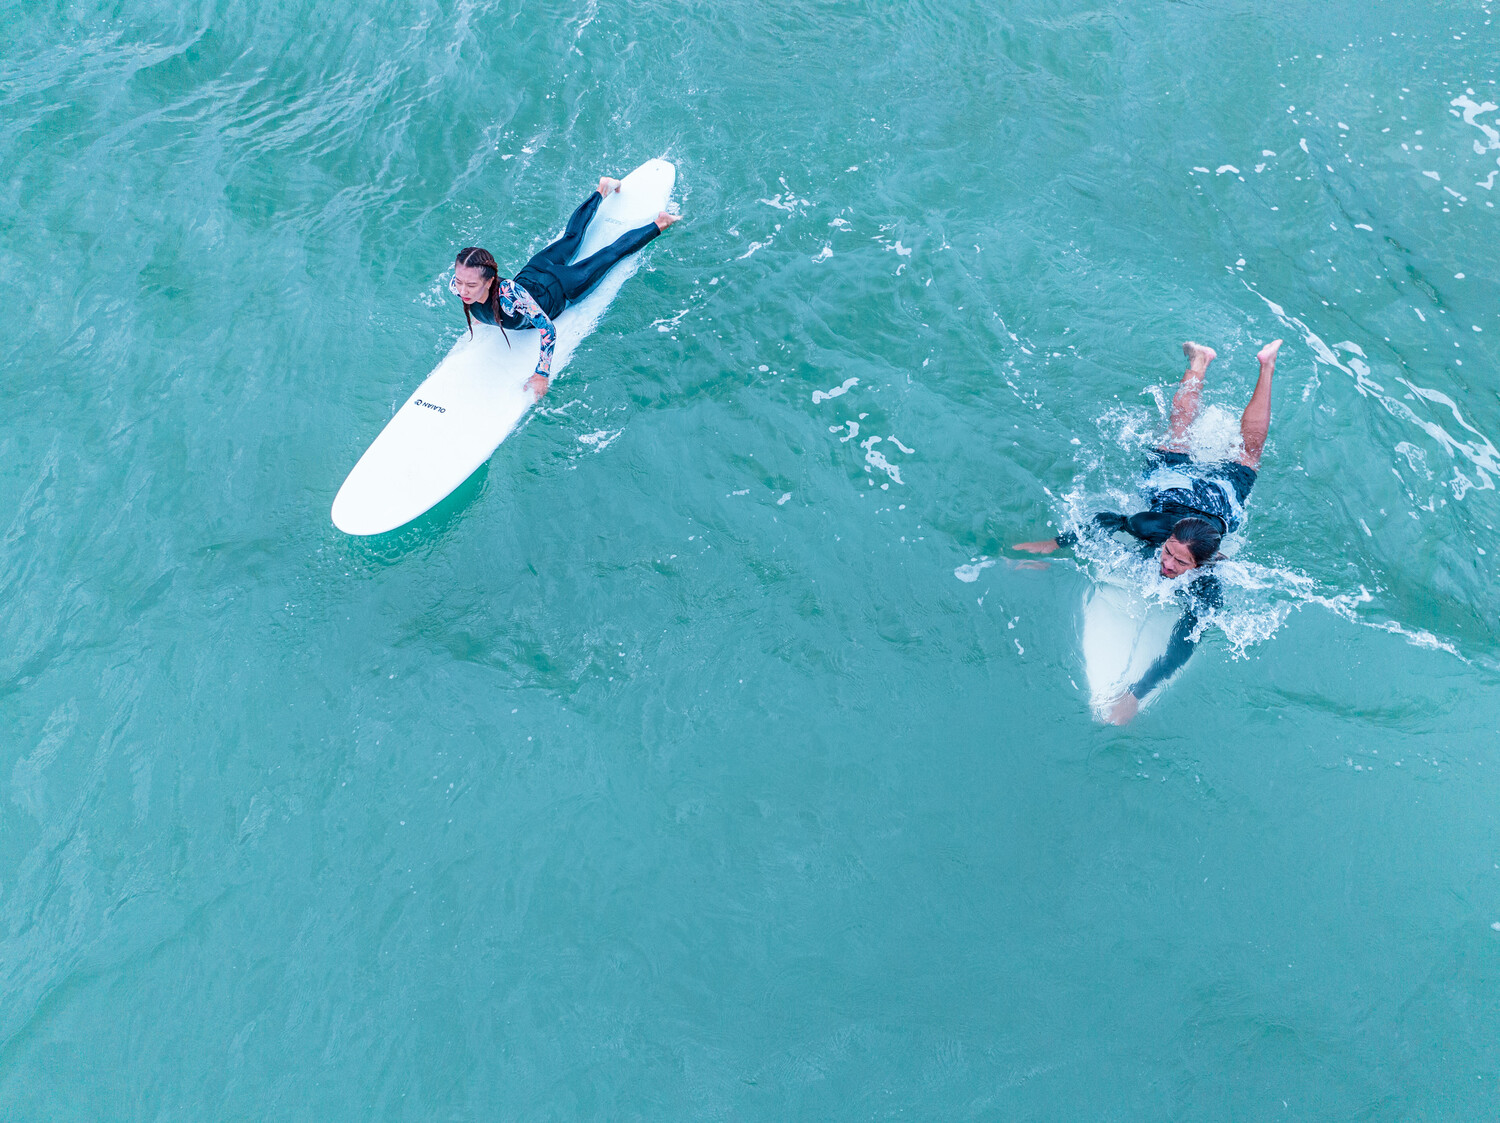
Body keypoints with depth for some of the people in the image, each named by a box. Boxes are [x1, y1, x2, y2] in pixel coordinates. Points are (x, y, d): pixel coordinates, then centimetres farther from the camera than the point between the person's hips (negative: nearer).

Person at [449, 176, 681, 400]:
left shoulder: (509, 296, -50)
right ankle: (601, 192, 55)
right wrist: (475, 316, 11)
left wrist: (542, 375, -38)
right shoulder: (457, 285, -31)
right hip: (528, 275, 5)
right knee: (571, 238, 31)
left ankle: (658, 225, 40)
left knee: (611, 252, 18)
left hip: (561, 290, -5)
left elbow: (548, 329, -42)